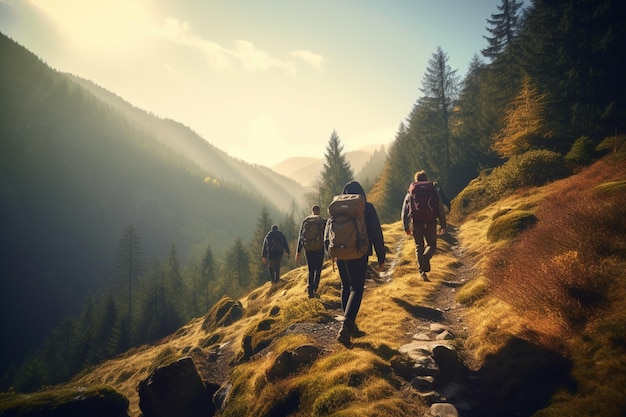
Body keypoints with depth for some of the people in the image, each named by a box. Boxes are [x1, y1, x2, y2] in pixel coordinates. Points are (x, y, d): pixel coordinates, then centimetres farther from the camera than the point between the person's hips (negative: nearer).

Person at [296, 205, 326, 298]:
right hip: (319, 248, -2)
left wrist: (298, 252, 7)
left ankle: (310, 290, -1)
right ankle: (314, 288, 1)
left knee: (311, 270, 12)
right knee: (318, 269, 13)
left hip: (308, 249, 2)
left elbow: (300, 237, 5)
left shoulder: (305, 221, 7)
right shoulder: (323, 221, 0)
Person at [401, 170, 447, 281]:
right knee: (431, 245, 14)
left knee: (419, 247, 13)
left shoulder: (410, 194, 4)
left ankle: (422, 271, 6)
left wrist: (406, 227, 14)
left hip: (416, 224, 1)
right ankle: (425, 257, -19)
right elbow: (441, 210, 0)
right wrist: (443, 225, 7)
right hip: (430, 223, -1)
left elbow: (405, 212, 6)